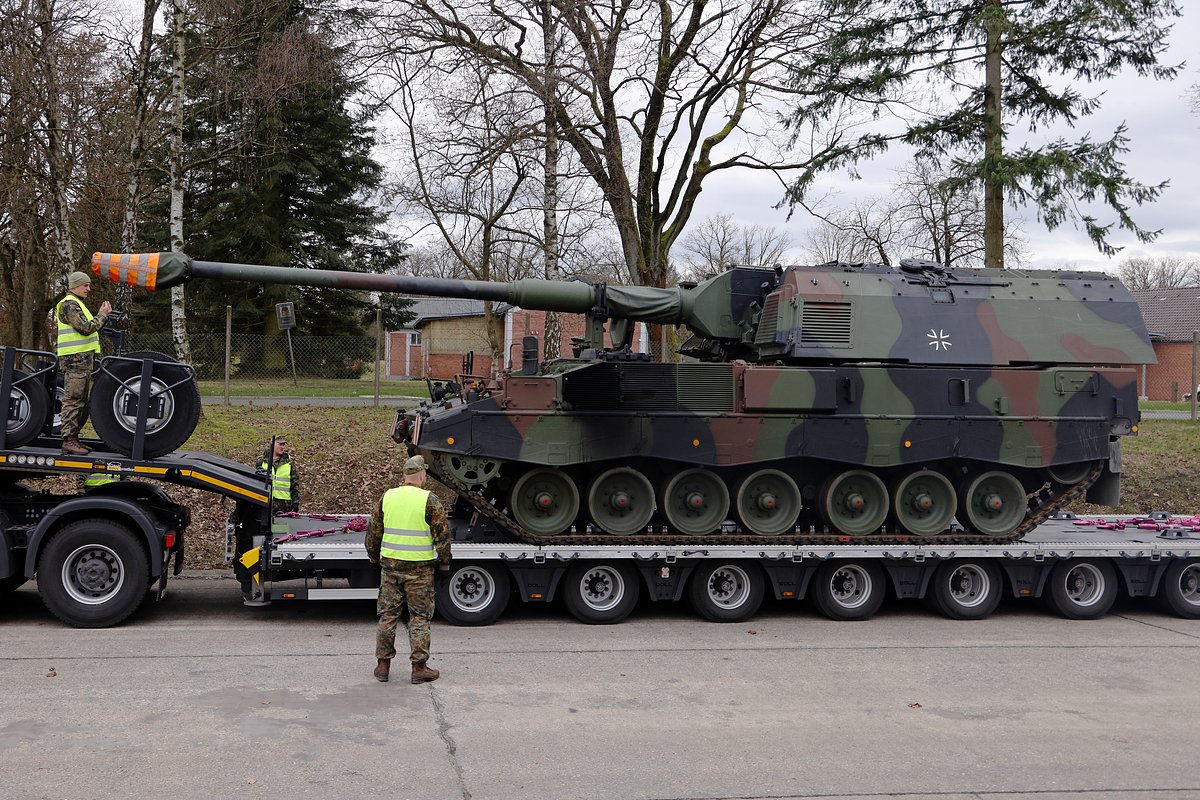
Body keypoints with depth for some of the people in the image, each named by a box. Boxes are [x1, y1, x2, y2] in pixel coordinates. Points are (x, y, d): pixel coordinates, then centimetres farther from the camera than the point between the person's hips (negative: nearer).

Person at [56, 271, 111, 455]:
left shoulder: (77, 304, 24)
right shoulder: (69, 304, -10)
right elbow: (86, 328, -18)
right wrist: (102, 315, -10)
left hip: (83, 359, 11)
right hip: (75, 359, -11)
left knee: (80, 401, 12)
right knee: (73, 400, -11)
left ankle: (74, 438, 15)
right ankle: (68, 440, -11)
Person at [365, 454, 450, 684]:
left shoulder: (387, 497, 3)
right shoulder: (429, 500, -10)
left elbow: (373, 531, 10)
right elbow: (442, 535, -8)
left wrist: (374, 557, 23)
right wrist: (444, 562, 4)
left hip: (390, 565, 4)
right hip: (419, 569, -4)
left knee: (388, 615, 12)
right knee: (419, 617, 4)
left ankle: (383, 665, 17)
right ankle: (419, 667, 7)